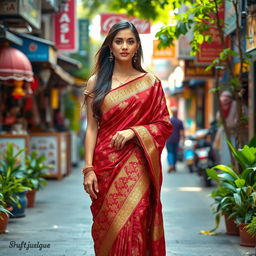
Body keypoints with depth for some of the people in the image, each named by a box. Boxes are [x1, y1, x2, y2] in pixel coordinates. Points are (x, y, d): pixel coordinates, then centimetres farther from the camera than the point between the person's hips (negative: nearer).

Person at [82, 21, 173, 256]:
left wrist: (133, 131, -11)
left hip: (136, 166, -1)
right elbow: (91, 128, 3)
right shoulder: (96, 82, 7)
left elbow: (164, 124, 5)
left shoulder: (150, 82, 6)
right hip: (105, 165, 1)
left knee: (134, 228, -7)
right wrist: (88, 169, -5)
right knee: (107, 229, 2)